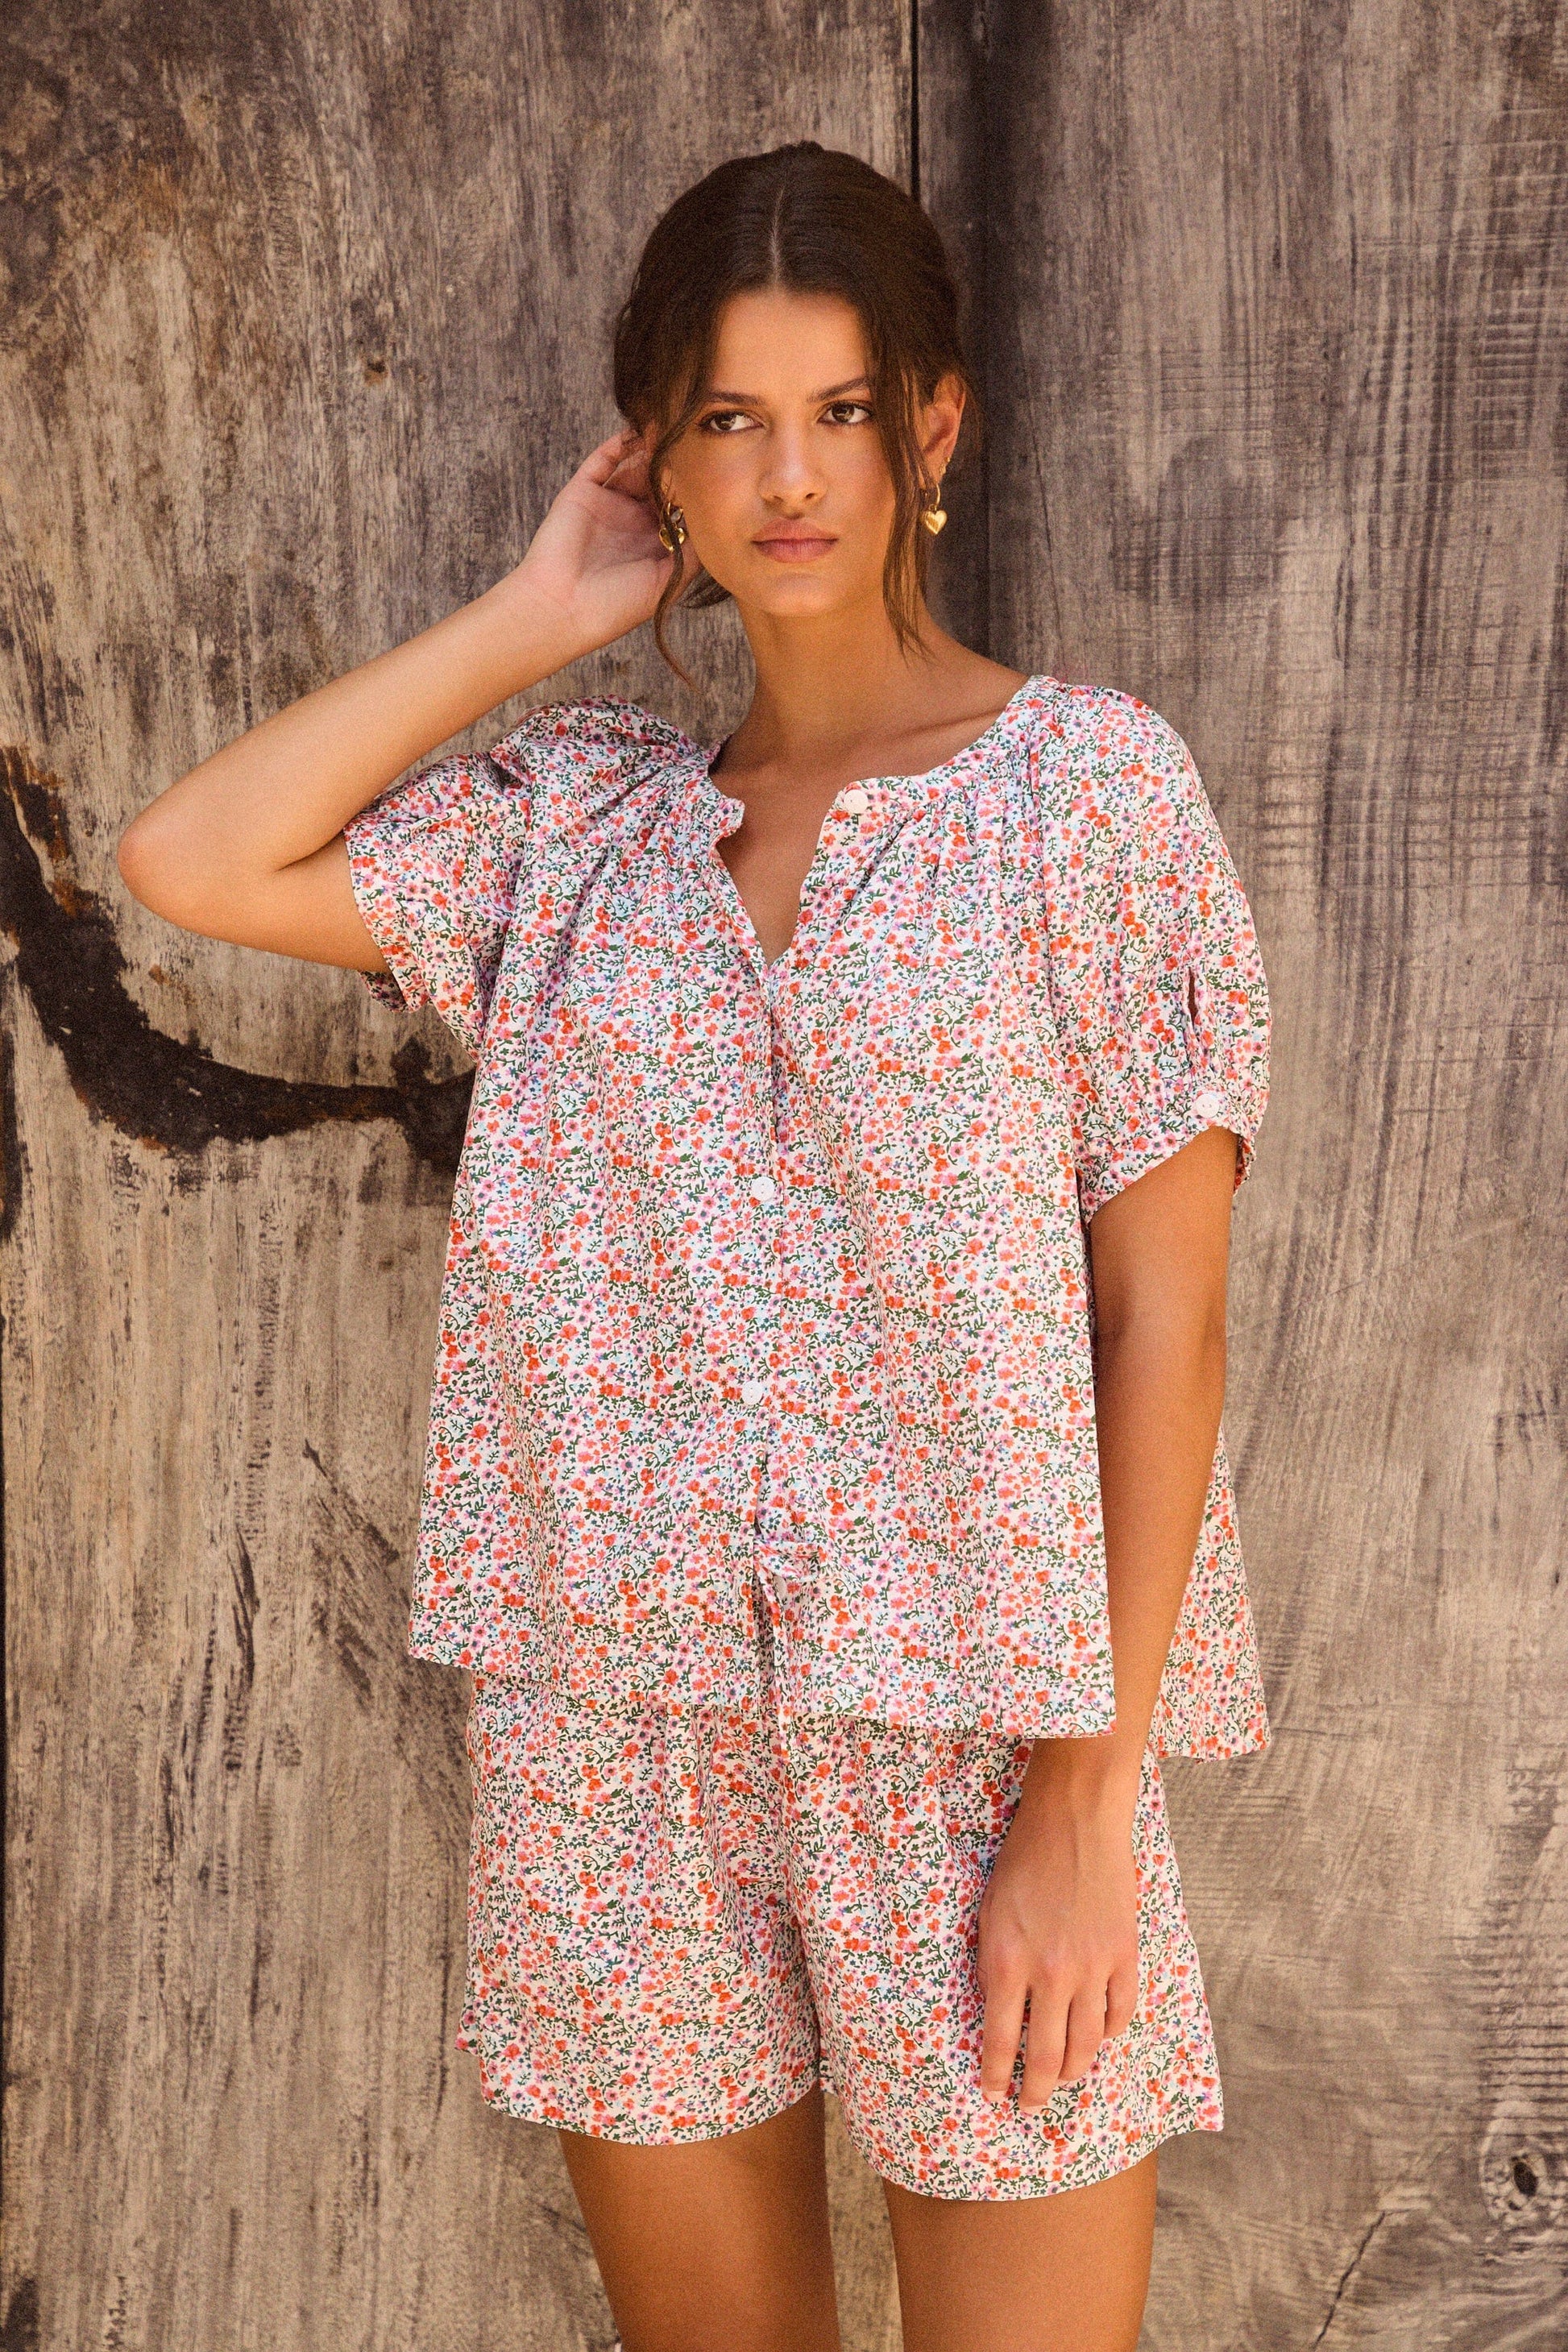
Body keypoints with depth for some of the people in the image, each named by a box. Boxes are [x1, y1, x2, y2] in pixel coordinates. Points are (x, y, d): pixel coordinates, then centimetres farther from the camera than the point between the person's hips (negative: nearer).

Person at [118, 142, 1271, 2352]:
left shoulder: (1086, 782, -3)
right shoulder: (583, 820, 8)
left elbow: (1164, 1315, -7)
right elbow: (192, 857, -2)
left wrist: (1092, 1798, -12)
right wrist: (538, 616, 2)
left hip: (974, 1739, -3)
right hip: (622, 1733, 4)